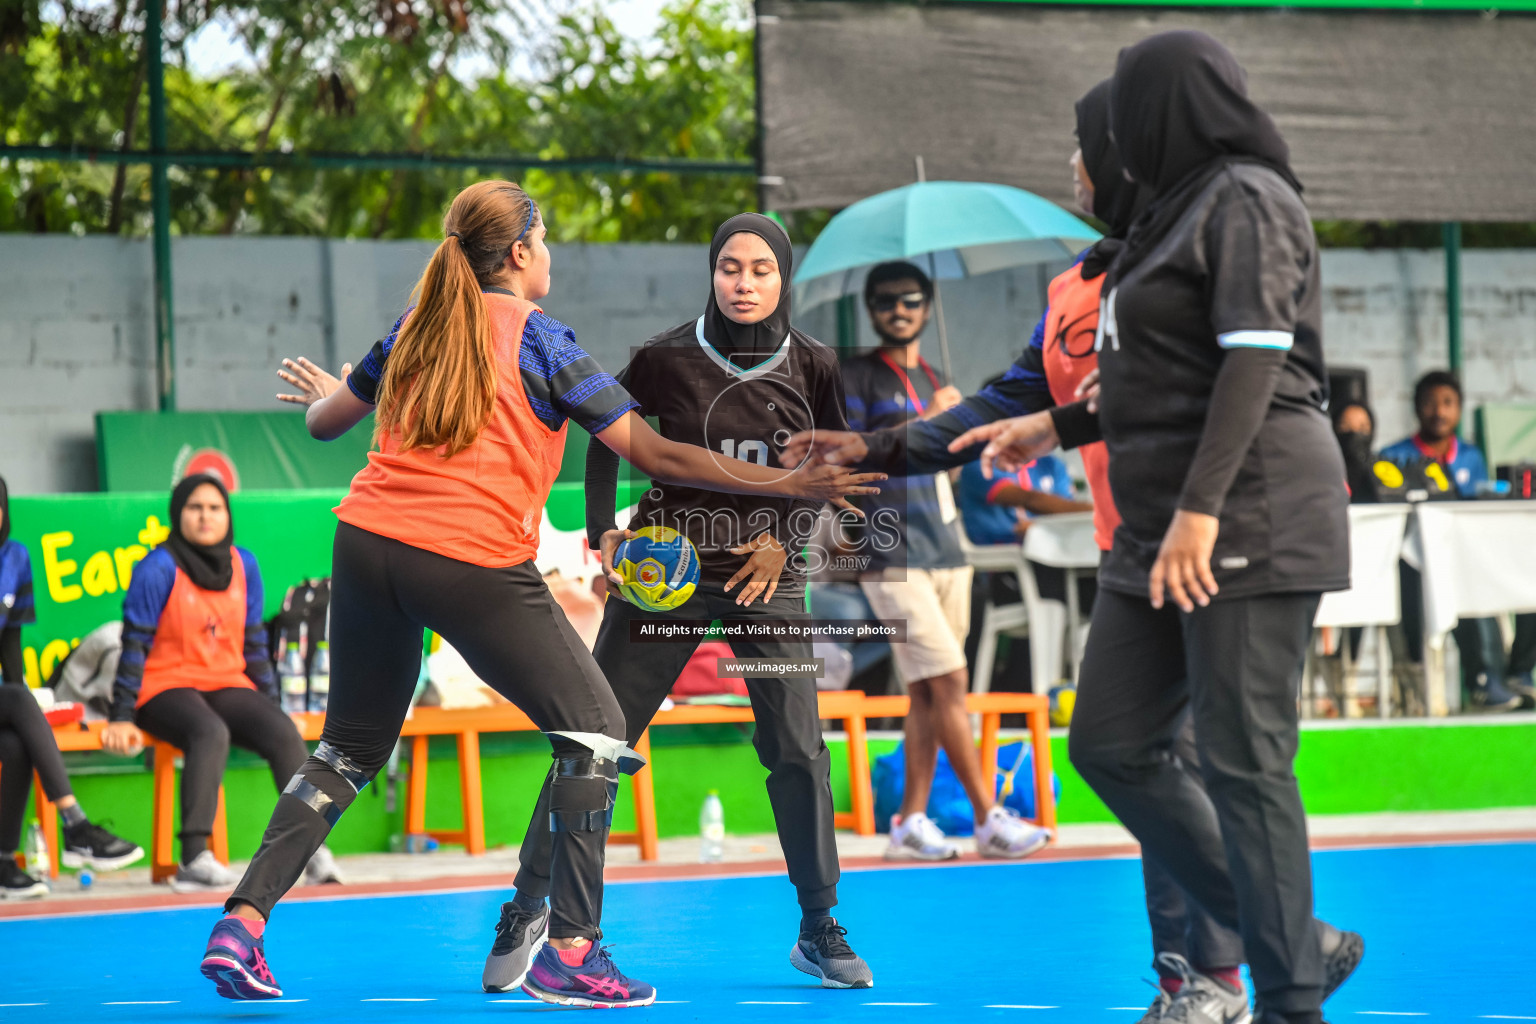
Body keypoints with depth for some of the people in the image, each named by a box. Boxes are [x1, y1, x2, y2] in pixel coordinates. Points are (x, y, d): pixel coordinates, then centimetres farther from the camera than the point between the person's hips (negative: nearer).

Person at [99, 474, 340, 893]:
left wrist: (270, 703, 15)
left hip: (229, 687, 5)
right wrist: (121, 718, -12)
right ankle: (195, 858, -44)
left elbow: (254, 642, 17)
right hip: (167, 687, -5)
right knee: (211, 733, -37)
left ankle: (311, 846, -27)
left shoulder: (244, 565, 9)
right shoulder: (159, 568, -7)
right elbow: (135, 645, -7)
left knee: (284, 733, -25)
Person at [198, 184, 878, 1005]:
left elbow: (324, 421, 28)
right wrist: (787, 485, 4)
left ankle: (243, 921, 9)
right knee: (594, 731, 5)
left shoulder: (417, 328, 15)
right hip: (474, 565, -6)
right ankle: (569, 951, -1)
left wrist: (323, 394, 53)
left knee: (348, 749, 20)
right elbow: (655, 457, -2)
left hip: (367, 544, 6)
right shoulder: (538, 337, 0)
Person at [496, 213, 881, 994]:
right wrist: (604, 533, -5)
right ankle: (529, 906, 9)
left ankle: (818, 930, 8)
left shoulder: (811, 367, -2)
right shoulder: (666, 359, -7)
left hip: (765, 574, 1)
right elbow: (607, 440, 7)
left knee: (796, 747, -6)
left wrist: (781, 538, -4)